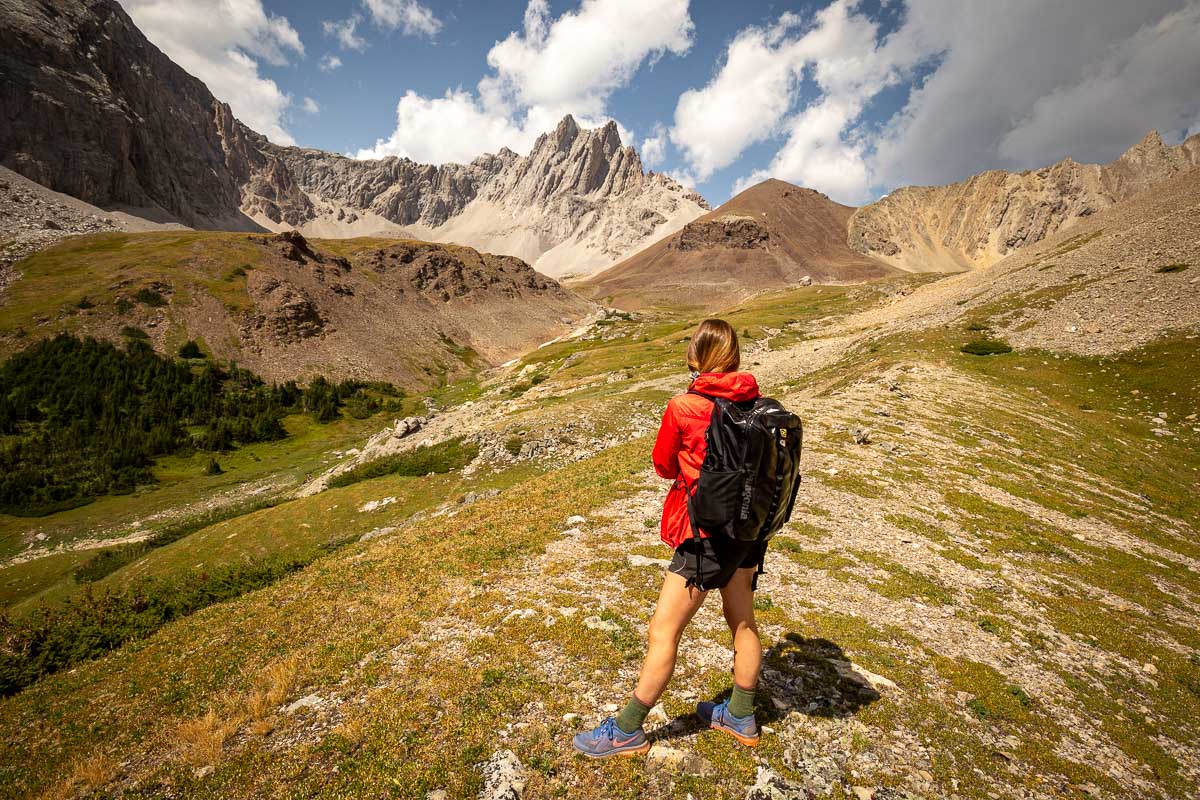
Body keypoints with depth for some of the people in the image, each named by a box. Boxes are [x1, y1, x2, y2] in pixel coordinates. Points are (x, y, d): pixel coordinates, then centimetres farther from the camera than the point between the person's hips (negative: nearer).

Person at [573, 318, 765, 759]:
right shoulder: (755, 403, -3)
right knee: (742, 621, 21)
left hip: (708, 535, -7)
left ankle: (627, 731, 20)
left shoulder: (682, 407, -18)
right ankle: (741, 717, 41)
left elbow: (663, 466, -3)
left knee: (663, 630, 5)